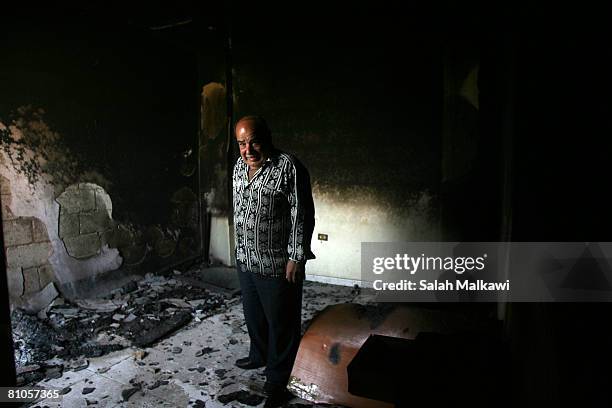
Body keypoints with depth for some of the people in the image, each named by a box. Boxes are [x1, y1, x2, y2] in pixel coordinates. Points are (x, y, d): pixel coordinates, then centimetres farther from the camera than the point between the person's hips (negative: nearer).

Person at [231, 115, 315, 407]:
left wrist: (296, 257, -18)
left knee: (281, 323, 7)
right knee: (253, 314, 24)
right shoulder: (239, 166, 6)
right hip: (245, 260, 8)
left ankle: (276, 383, 23)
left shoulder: (288, 167, -18)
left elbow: (302, 216, -17)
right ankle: (259, 355, 49)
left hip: (277, 265, -7)